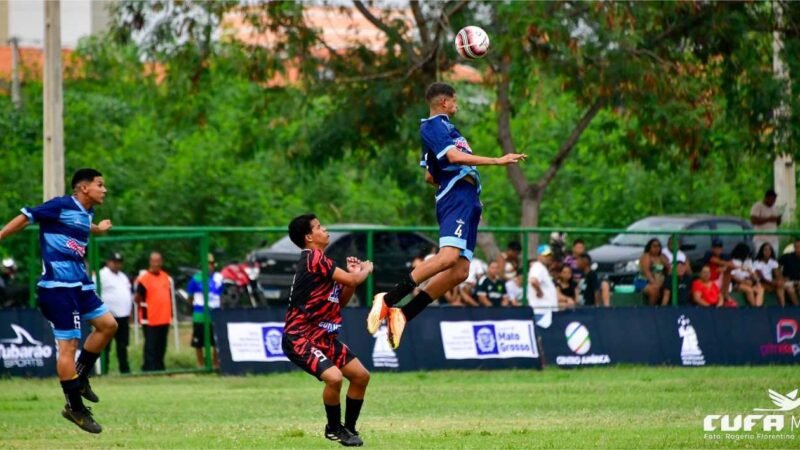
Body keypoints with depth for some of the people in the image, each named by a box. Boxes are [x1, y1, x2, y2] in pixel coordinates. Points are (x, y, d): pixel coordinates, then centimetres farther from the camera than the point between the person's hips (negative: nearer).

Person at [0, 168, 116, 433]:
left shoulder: (87, 213, 13)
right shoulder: (61, 206, -13)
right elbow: (25, 218, -10)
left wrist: (97, 230, 55)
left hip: (79, 284, 9)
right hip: (58, 286, -9)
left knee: (107, 324, 10)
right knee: (68, 344, -8)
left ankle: (79, 377, 24)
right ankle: (75, 407, -1)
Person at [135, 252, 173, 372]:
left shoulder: (166, 277, 12)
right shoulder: (144, 278, -10)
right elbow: (138, 298, -8)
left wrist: (170, 313, 17)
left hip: (164, 318, 6)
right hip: (150, 320, -6)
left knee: (161, 346, 11)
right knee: (151, 346, -5)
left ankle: (159, 367, 18)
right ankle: (149, 368, -2)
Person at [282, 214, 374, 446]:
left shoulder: (320, 261, 15)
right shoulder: (313, 258, -16)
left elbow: (341, 301, 20)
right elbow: (352, 280, -18)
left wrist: (353, 273, 7)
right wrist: (365, 269, 3)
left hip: (324, 337, 10)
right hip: (300, 338, -10)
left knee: (361, 375, 9)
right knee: (334, 377, -28)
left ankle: (349, 428, 23)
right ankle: (334, 428, -6)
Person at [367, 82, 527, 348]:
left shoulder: (443, 127, 27)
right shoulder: (433, 126, -4)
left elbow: (430, 176, 33)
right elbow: (453, 156, -20)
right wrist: (497, 161, -20)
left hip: (467, 202, 10)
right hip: (456, 198, -10)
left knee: (459, 271, -1)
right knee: (448, 256, -28)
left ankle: (403, 315, -3)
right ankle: (388, 300, -28)